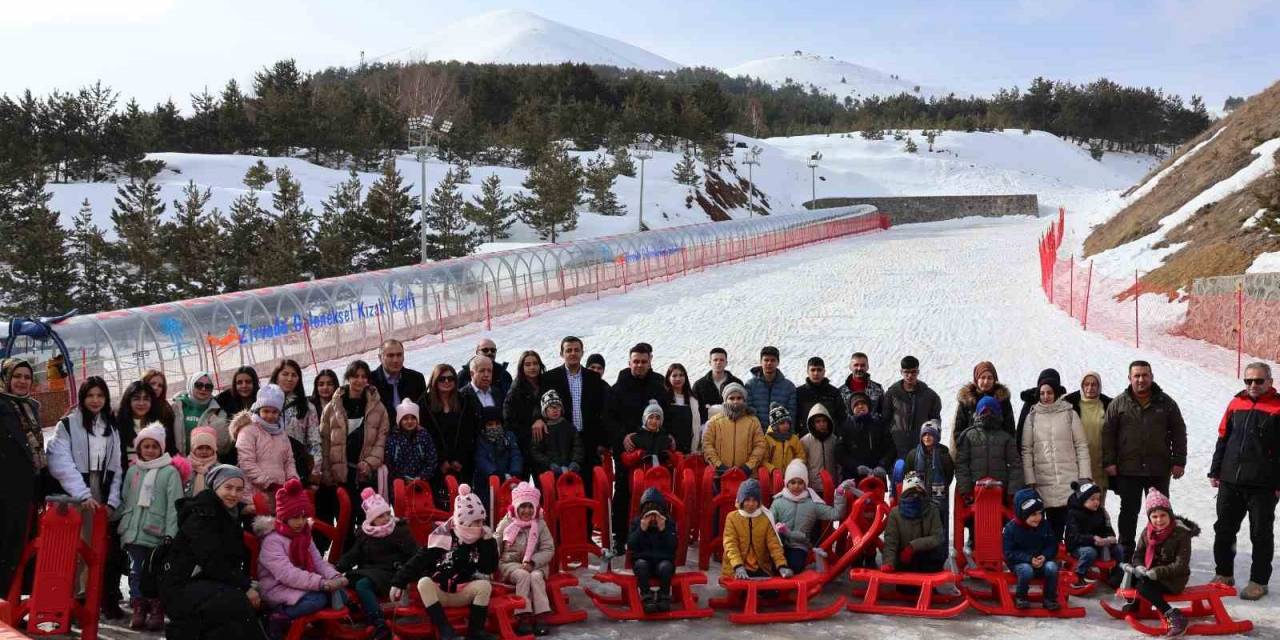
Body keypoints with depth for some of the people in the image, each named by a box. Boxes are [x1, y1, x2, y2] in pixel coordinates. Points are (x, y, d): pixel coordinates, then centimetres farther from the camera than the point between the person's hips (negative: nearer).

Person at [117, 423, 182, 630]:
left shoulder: (170, 472, -3)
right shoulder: (132, 471, 12)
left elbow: (174, 505, -7)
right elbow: (125, 501, 15)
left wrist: (170, 534, -13)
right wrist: (122, 524, 7)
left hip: (157, 534, -4)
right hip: (134, 533, 4)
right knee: (136, 572, 4)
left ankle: (156, 611, 9)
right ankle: (138, 609, 10)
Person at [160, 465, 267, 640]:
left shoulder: (232, 515, 14)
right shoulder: (202, 515, -11)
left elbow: (236, 559, 10)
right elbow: (212, 563, -19)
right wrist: (245, 587, -19)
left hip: (210, 583, 8)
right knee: (238, 604, -28)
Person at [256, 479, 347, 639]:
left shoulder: (304, 535, 10)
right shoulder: (272, 540, -17)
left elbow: (318, 562, 7)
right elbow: (288, 574, -27)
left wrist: (334, 577, -17)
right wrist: (323, 583, -34)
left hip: (301, 586, 8)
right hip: (278, 589, -8)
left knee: (340, 595, -9)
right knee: (318, 600, -30)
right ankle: (278, 619, -13)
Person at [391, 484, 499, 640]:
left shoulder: (481, 540, 0)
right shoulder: (442, 536, -8)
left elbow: (490, 568, -8)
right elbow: (419, 559, -8)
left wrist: (489, 542, -16)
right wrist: (399, 582, -13)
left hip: (463, 593, 2)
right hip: (437, 592, -1)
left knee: (485, 585, -27)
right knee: (423, 582, -33)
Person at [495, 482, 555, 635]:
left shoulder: (540, 524, 2)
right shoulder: (506, 523, 1)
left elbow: (549, 549, -3)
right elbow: (495, 546, 4)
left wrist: (532, 562, -17)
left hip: (535, 564, 1)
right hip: (510, 563, -1)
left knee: (536, 576, -31)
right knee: (523, 575, -32)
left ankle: (541, 617, -28)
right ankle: (523, 617, -29)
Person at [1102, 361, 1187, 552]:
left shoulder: (1165, 403, 4)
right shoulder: (1119, 404, 2)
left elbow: (1179, 432, 6)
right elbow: (1108, 433, 2)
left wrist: (1179, 461, 0)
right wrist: (1109, 461, -5)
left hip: (1159, 470, 1)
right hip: (1127, 470, -1)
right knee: (1129, 511, 8)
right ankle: (1126, 549, 17)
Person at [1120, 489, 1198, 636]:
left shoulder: (1181, 534, -15)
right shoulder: (1147, 532, 3)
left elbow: (1181, 565, -19)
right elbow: (1138, 555, 6)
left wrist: (1155, 573, -28)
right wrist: (1139, 568, -18)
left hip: (1174, 579, -7)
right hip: (1151, 573, 7)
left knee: (1143, 586, -28)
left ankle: (1174, 617, -27)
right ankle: (1133, 603, 13)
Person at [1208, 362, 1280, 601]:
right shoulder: (1236, 404, 9)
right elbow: (1223, 439, 14)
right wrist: (1215, 471, 12)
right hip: (1230, 482, 5)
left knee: (1261, 534, 6)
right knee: (1224, 530, 12)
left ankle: (1259, 581, 16)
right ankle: (1224, 574, 25)